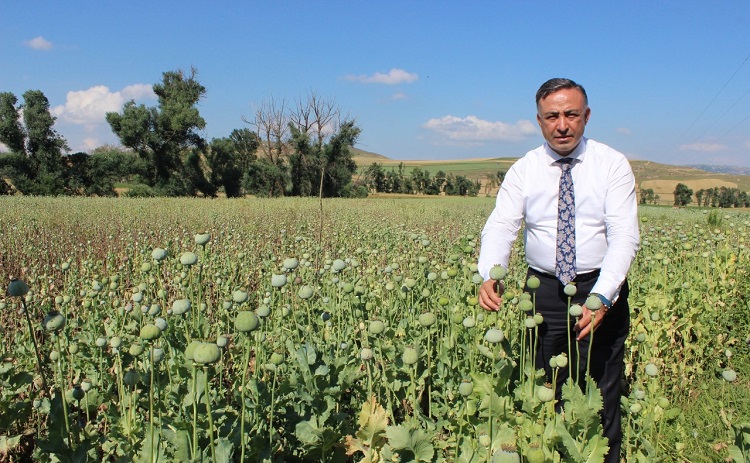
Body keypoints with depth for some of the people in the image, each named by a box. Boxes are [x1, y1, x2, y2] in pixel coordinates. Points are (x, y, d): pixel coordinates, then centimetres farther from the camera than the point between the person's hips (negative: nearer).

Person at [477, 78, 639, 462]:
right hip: (545, 290, 2)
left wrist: (601, 296, -29)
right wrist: (490, 276, -32)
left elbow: (624, 236, -14)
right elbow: (500, 226, -12)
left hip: (602, 290, -1)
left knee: (601, 398, 5)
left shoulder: (613, 165, -5)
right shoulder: (523, 170, 0)